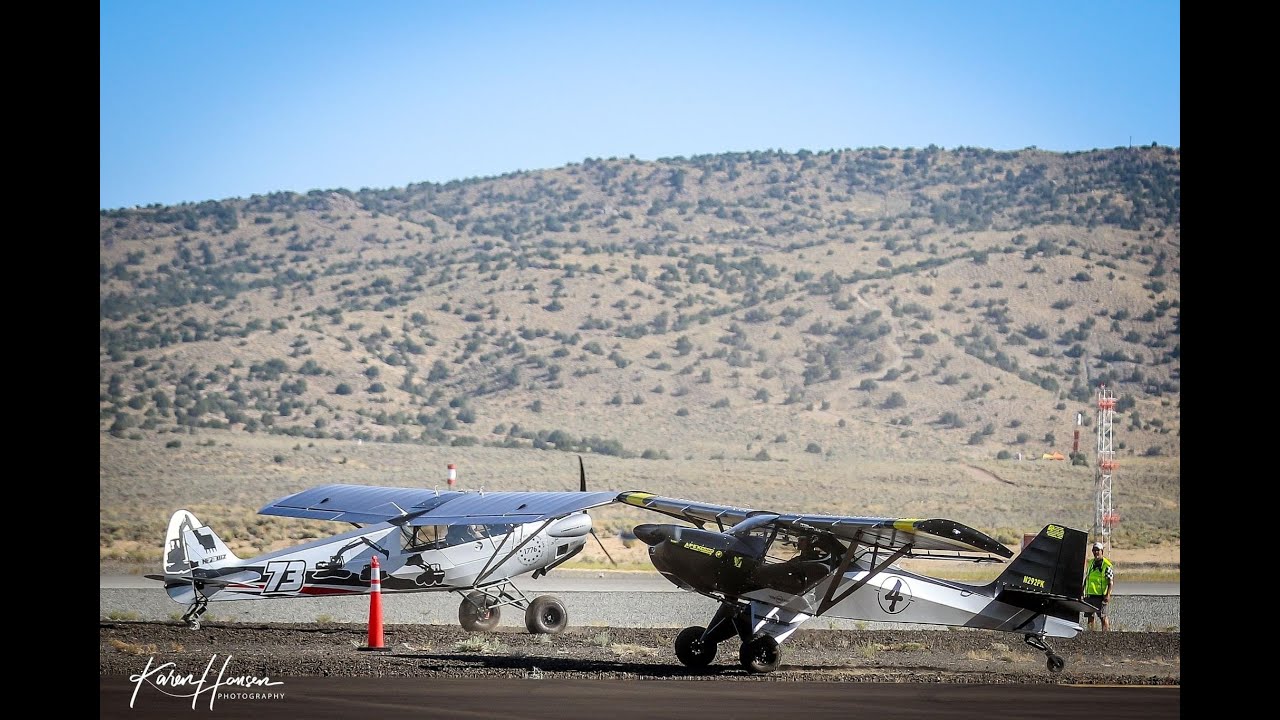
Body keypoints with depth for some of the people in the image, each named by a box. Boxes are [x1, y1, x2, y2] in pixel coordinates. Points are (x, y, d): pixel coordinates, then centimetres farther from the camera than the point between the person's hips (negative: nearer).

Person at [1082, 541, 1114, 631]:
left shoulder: (1107, 565, -5)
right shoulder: (1090, 563, 15)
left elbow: (1111, 582, -7)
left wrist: (1108, 594, -18)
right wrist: (1083, 592, 21)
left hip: (1100, 595, -6)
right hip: (1090, 595, 6)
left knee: (1103, 617, -6)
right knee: (1090, 616, 6)